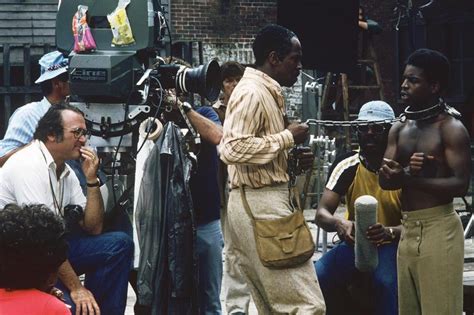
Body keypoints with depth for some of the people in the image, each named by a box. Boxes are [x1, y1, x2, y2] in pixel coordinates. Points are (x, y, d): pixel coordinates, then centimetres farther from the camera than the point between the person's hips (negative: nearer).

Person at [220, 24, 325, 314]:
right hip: (260, 204, -11)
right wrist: (288, 137, -15)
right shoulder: (251, 92, -11)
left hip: (264, 202, 11)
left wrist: (293, 161, 8)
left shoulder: (268, 93, 20)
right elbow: (233, 149, -23)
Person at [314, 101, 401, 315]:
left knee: (386, 282, -35)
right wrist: (339, 223, -37)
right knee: (318, 277, -24)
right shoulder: (346, 166, -7)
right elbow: (321, 214, -11)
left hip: (391, 245, -3)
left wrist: (389, 232, -38)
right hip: (354, 242, 3)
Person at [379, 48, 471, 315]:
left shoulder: (451, 128, -8)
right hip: (407, 229, 7)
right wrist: (405, 171, -16)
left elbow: (461, 184, -15)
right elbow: (384, 179, 6)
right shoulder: (399, 129, 13)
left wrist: (411, 180, -20)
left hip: (439, 228, -7)